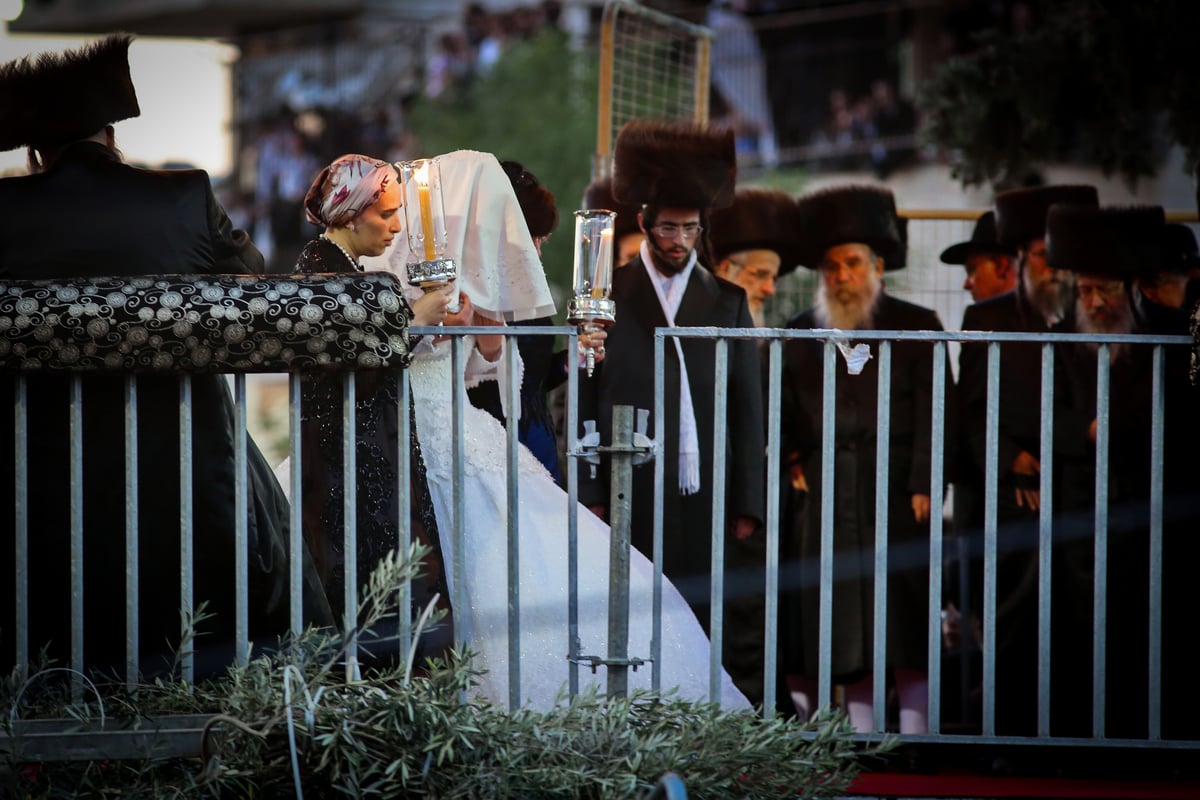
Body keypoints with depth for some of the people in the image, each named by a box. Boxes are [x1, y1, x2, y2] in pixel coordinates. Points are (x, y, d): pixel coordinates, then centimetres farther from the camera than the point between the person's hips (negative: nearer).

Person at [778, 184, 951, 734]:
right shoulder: (799, 336, 15)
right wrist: (787, 465, 2)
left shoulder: (917, 328, 8)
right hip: (824, 504, 2)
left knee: (905, 630, -6)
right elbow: (780, 415, 19)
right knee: (846, 631, 0)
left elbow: (933, 415, 3)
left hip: (897, 500, -2)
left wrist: (923, 487, -6)